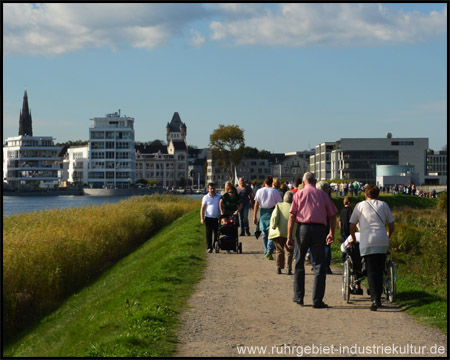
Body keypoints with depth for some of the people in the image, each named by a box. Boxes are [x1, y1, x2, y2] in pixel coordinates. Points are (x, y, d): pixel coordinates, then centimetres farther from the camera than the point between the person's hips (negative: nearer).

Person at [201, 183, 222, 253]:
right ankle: (209, 247, 2)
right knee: (208, 233, -1)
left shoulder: (219, 197, 5)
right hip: (208, 218, -1)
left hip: (217, 218, 1)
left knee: (217, 233, 5)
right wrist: (202, 218, -6)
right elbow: (202, 208, 2)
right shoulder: (205, 197, 2)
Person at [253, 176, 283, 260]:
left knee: (264, 234, 14)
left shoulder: (259, 191, 2)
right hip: (272, 212, -2)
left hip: (262, 212, 2)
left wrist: (255, 216, 4)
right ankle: (269, 250, -21)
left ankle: (266, 253, 17)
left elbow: (256, 205, 0)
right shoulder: (275, 192, -3)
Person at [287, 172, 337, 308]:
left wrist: (289, 236, -4)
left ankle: (298, 296, 21)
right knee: (319, 265, 0)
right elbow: (332, 216, 11)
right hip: (319, 229, 0)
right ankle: (317, 300, -5)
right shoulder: (323, 195, 12)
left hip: (303, 228, 0)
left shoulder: (299, 194, 8)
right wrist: (332, 233, 24)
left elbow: (292, 216, -2)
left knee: (299, 264, 14)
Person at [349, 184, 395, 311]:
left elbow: (352, 225, 9)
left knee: (371, 271, -3)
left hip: (367, 242, -2)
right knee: (380, 270, 13)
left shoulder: (360, 205, 9)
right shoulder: (383, 205, 15)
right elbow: (391, 225, 17)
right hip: (382, 241, 2)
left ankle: (375, 299, -17)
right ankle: (378, 296, 17)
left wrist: (353, 238, 27)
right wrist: (388, 236, 35)